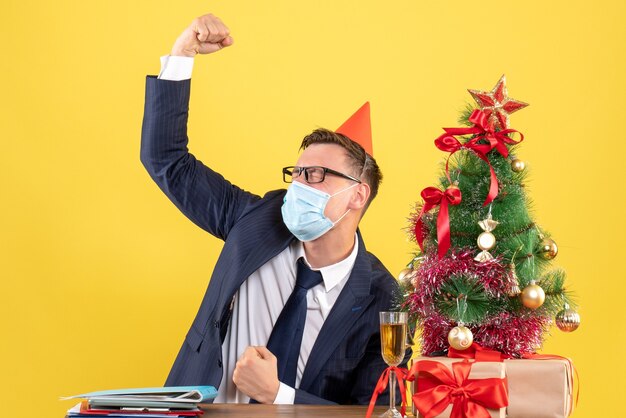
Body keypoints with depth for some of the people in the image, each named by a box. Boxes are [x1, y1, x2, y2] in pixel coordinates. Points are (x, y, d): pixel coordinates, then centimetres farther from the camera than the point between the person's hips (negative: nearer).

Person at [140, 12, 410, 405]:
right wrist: (182, 55, -6)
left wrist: (276, 394, -21)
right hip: (200, 409, 4)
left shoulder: (382, 302, -9)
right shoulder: (259, 219, 1)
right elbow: (166, 158, 4)